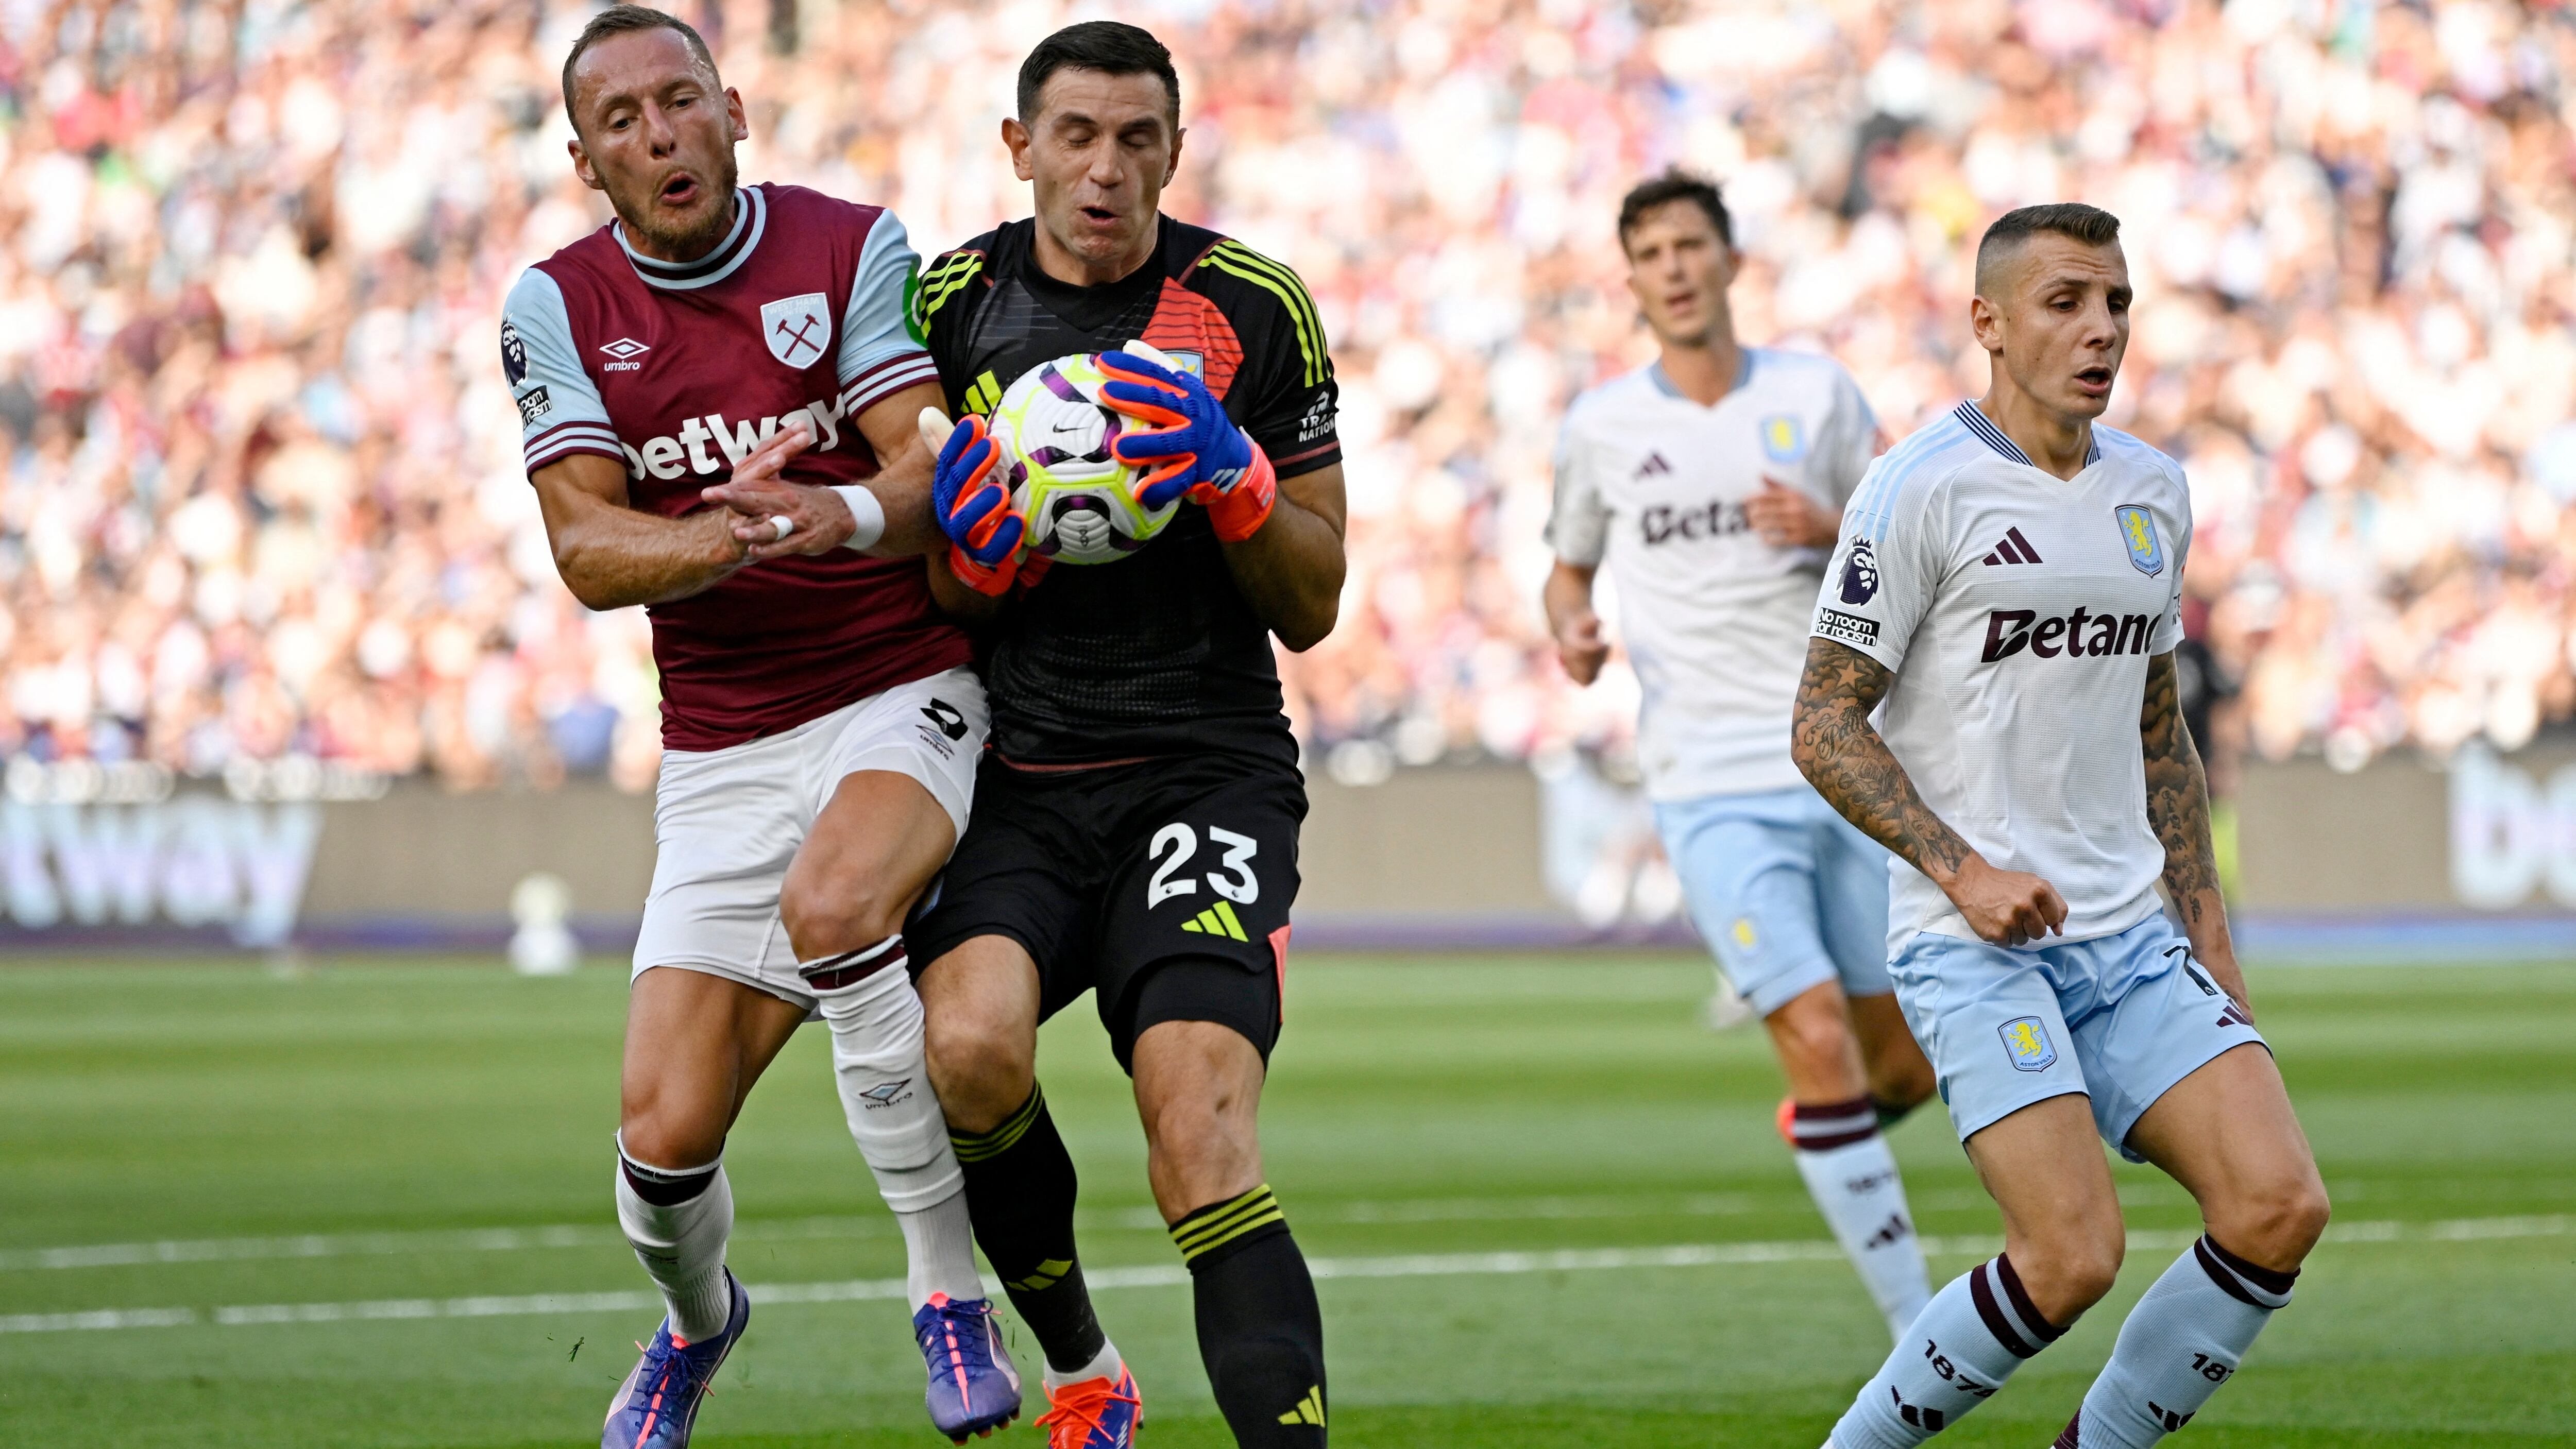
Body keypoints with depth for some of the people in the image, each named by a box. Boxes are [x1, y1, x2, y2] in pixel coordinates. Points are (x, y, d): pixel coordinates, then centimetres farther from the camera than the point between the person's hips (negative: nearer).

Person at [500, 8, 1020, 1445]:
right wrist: (719, 540, -28)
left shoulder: (855, 247, -3)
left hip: (906, 694, -2)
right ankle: (698, 1319, 33)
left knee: (830, 906, -36)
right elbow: (586, 545, -7)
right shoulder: (557, 305, 1)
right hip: (722, 756, 3)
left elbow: (936, 473, -13)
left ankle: (952, 1285, -21)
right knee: (664, 1136, -5)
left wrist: (847, 515, -36)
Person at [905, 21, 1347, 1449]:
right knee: (969, 1047, -25)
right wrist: (972, 539, -12)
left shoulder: (1254, 308, 2)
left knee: (1201, 1139, -21)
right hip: (1012, 772, 1)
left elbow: (1311, 607, 6)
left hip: (1205, 766, -1)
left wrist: (1231, 477, -13)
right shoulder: (947, 305, 5)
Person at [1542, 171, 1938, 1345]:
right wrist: (1571, 628, -5)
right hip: (1713, 787, -2)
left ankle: (1819, 1136, 42)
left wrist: (1831, 533, -12)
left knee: (1903, 1066, 6)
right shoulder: (1601, 426, 4)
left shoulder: (1819, 397, 5)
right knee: (1821, 1045, -16)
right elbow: (1570, 567, 18)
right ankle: (1919, 1335, -10)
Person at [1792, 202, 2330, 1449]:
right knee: (2074, 1256, -19)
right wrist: (1965, 869, -17)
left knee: (2279, 1209, -11)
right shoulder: (1919, 489, -7)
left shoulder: (2153, 492, 14)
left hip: (2131, 935, 7)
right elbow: (1824, 726, -7)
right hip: (1972, 947, -6)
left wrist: (2207, 933, 18)